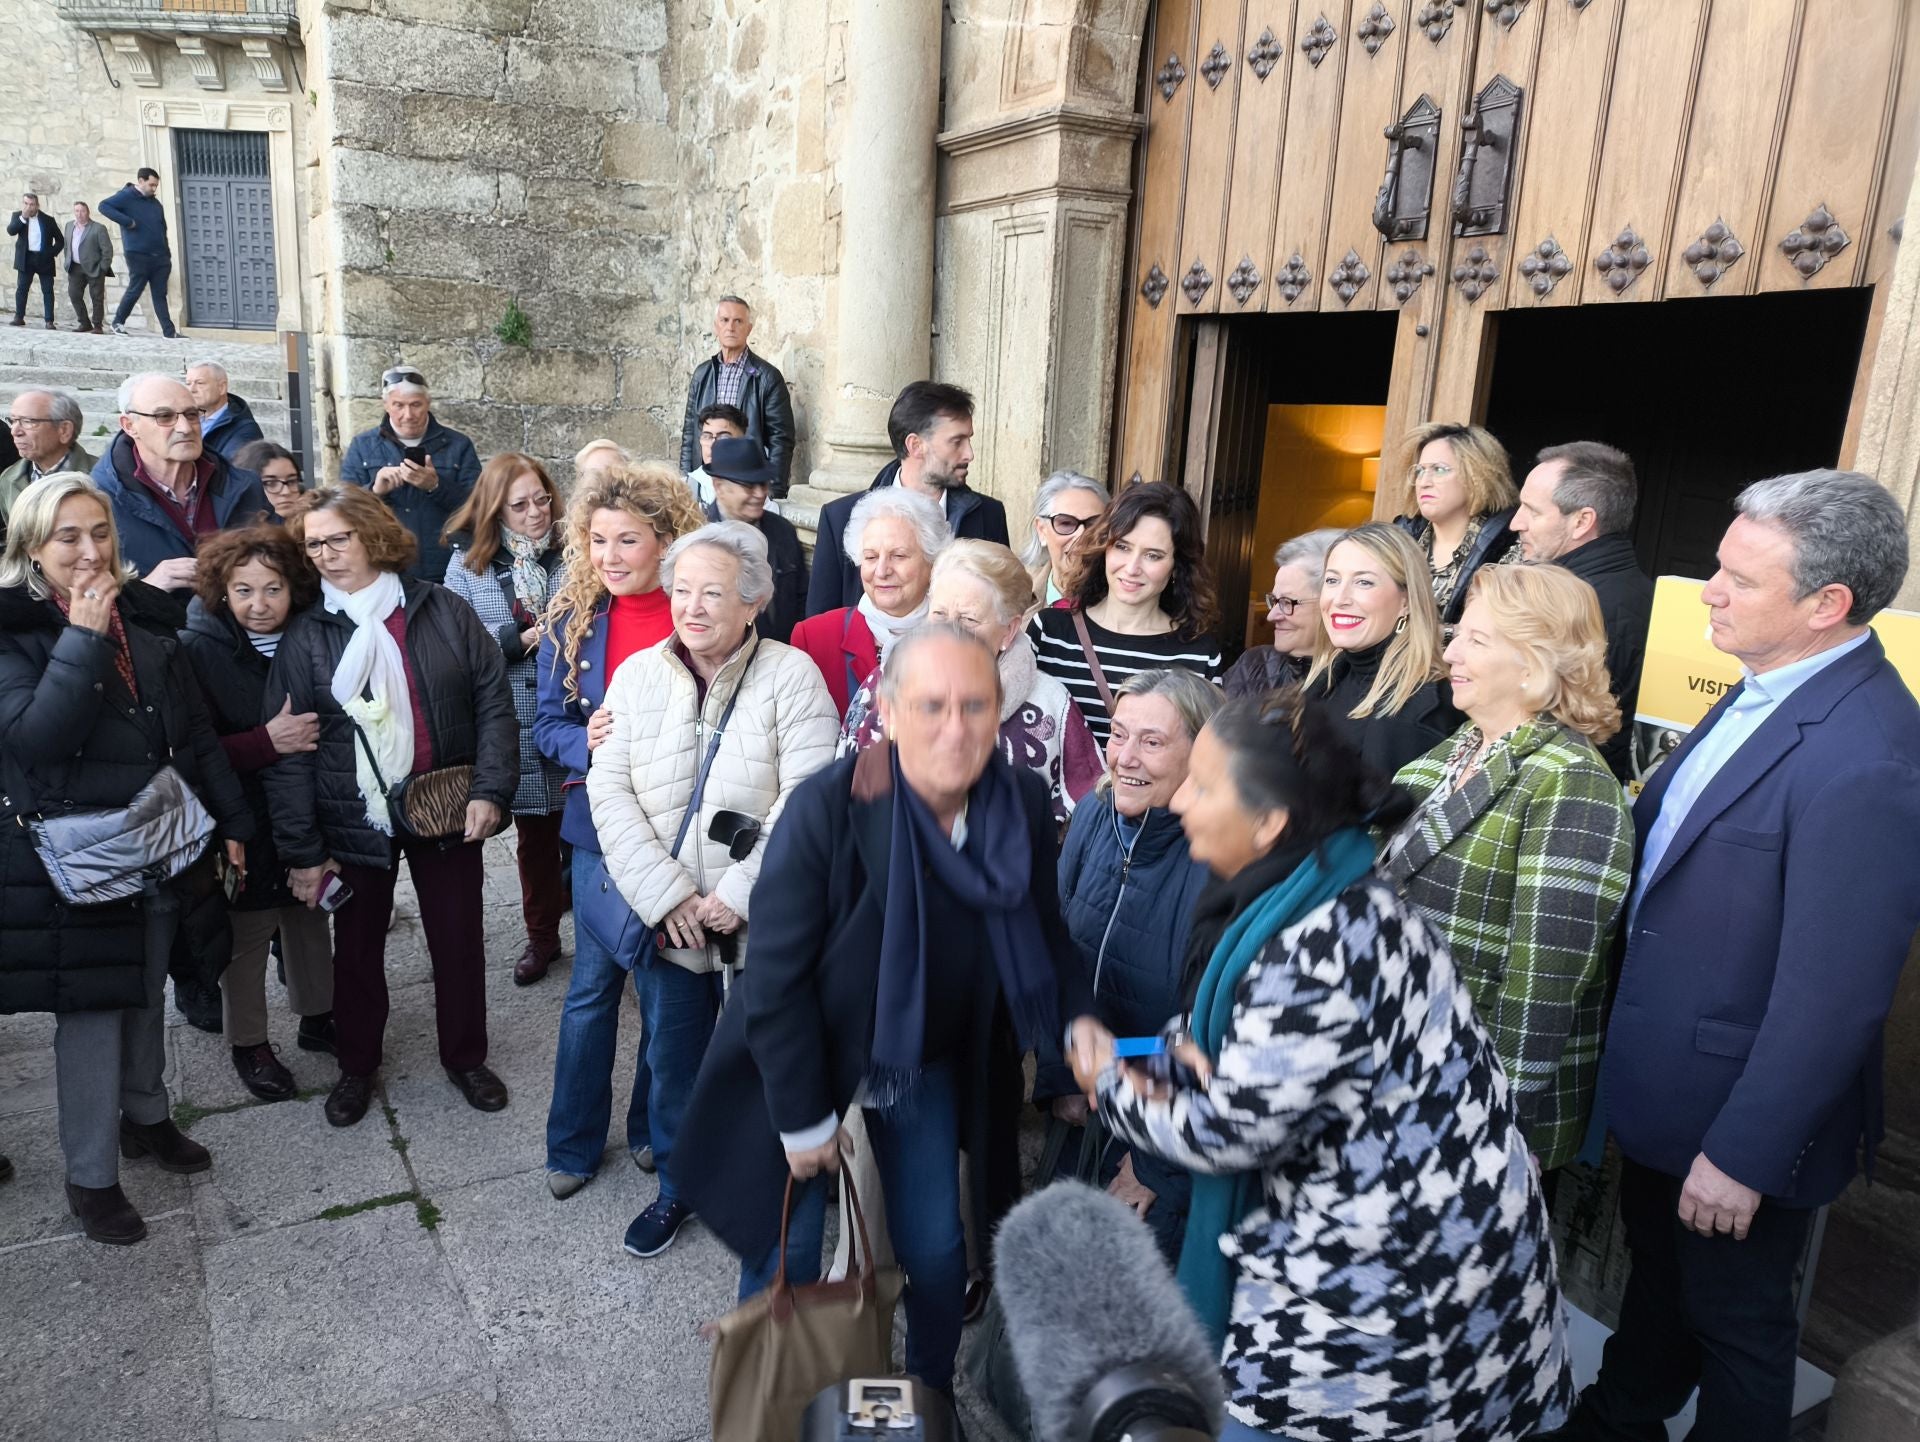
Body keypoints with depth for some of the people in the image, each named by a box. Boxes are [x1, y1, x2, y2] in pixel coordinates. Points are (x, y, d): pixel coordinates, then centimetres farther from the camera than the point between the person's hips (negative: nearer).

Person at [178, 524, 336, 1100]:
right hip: (243, 823, -4)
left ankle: (317, 1018, 37)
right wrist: (267, 741, -26)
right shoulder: (198, 651, -14)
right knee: (246, 934, 7)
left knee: (309, 916, 17)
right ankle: (248, 1043, 27)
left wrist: (314, 735, -6)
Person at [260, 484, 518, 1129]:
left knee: (459, 940, 11)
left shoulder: (444, 613, -2)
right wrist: (301, 851, -7)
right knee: (357, 948, 14)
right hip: (355, 824, 0)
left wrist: (489, 790, -12)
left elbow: (494, 702, -2)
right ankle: (355, 1066, 35)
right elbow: (287, 749, -4)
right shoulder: (305, 636, -3)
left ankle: (465, 1057, 31)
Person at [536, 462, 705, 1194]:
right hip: (602, 827, 2)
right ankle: (573, 1143, 31)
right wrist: (585, 741, -19)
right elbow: (547, 724, 1)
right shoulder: (572, 619, -2)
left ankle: (653, 1129, 36)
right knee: (593, 985, 14)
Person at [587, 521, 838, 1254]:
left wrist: (737, 895, -19)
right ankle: (675, 1188, 43)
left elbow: (807, 799, -17)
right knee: (671, 1064, 19)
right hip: (664, 919, 4)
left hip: (760, 925, -3)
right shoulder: (639, 674, 1)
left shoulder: (791, 676, -11)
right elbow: (609, 788, -3)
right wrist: (664, 895, -12)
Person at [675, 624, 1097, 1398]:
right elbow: (777, 978, -22)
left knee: (935, 1250, 14)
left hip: (932, 1063, 4)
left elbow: (1044, 934, 1)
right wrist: (803, 1118, -15)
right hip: (811, 1057, -3)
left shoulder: (1022, 803, -16)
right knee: (786, 1252, 12)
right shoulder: (826, 808, -30)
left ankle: (933, 1395, 45)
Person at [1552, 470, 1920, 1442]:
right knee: (1657, 1271, 29)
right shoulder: (1767, 692, -1)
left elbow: (1832, 994, -27)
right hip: (1662, 1084, 8)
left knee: (1734, 1321, 17)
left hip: (1738, 1113, -8)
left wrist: (1743, 1154, -21)